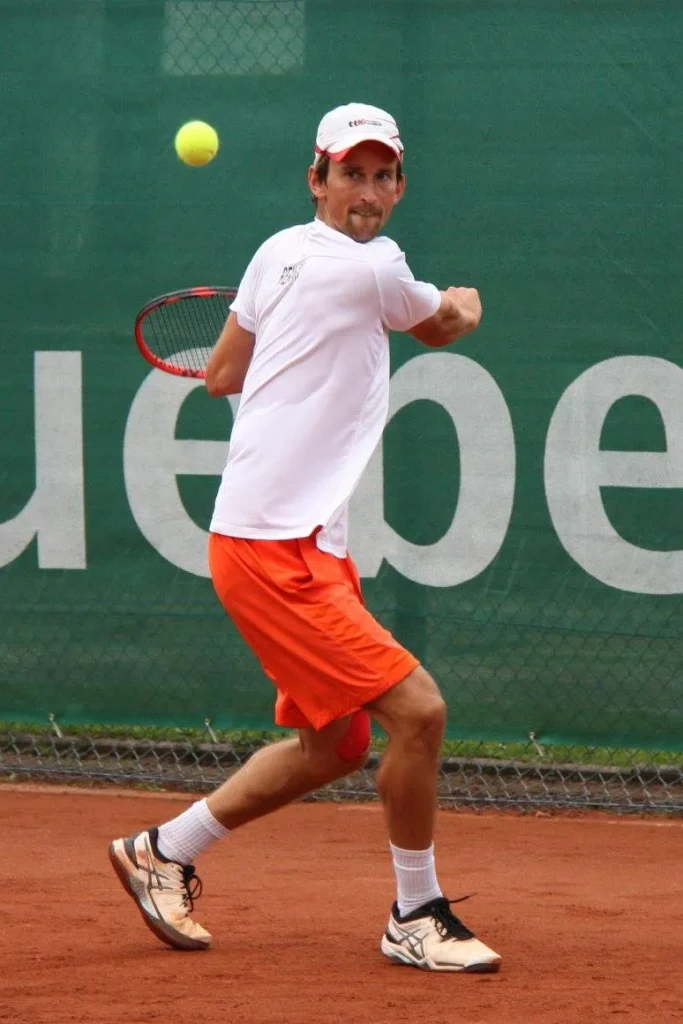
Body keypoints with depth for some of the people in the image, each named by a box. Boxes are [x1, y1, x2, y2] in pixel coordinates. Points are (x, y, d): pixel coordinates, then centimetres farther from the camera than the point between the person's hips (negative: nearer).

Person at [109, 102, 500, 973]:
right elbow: (446, 325, 9)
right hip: (270, 549, -10)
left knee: (336, 746, 17)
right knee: (417, 710, -16)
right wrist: (466, 304, 32)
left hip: (306, 544, 10)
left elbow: (221, 374, 21)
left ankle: (165, 852, 32)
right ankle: (416, 915, -1)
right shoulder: (373, 269, -13)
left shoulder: (279, 254, 11)